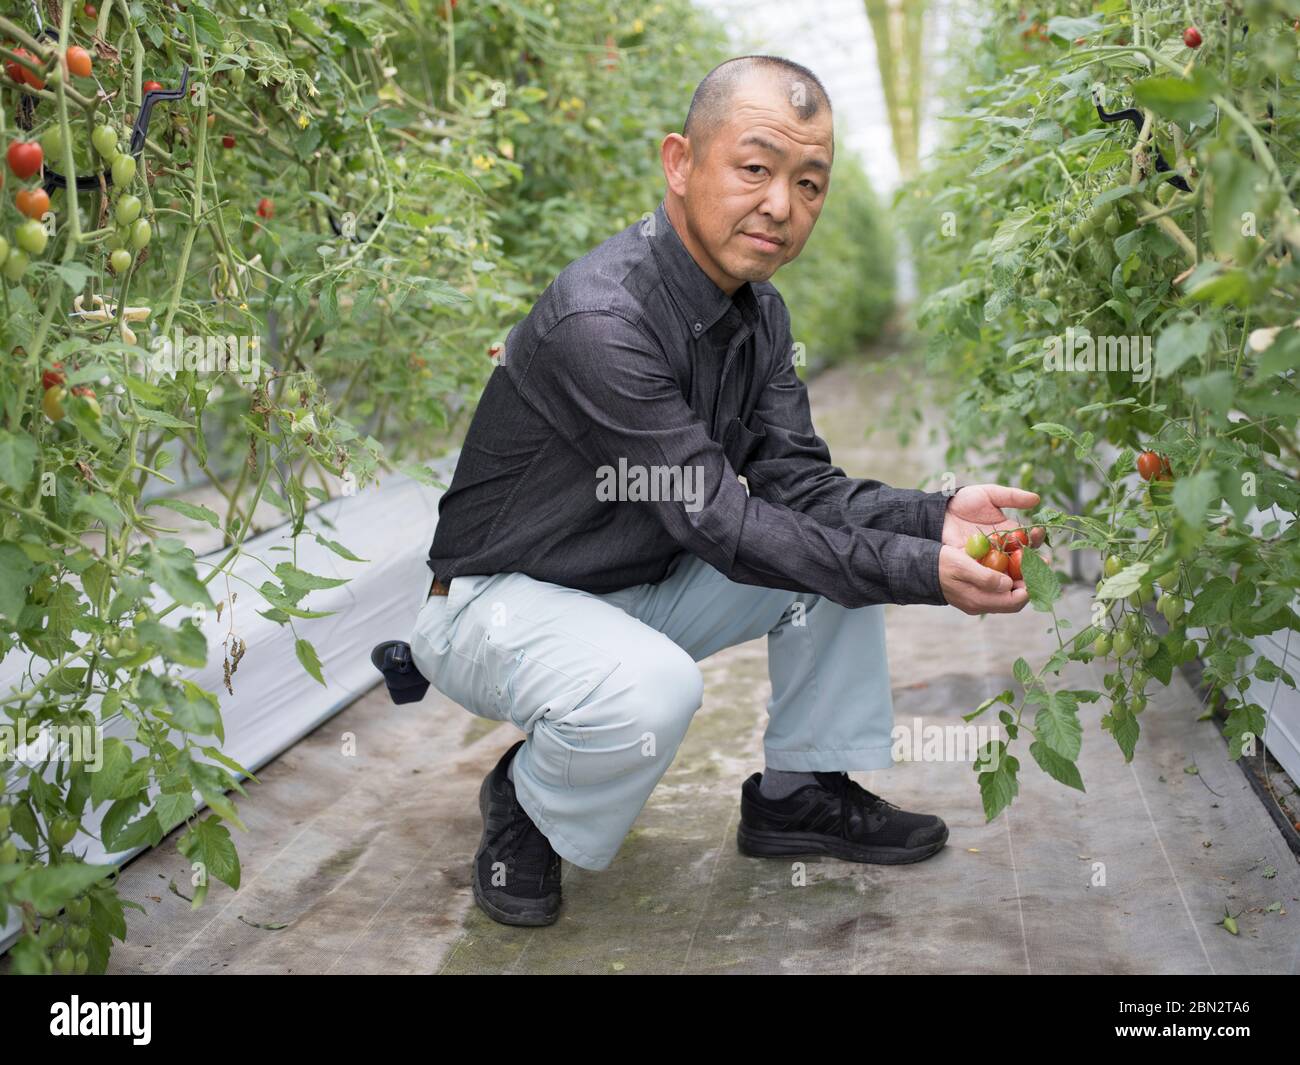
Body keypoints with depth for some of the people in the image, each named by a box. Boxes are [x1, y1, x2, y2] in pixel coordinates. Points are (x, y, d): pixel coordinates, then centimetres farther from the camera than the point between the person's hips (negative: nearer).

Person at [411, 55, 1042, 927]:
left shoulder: (758, 311, 0)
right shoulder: (600, 317, -29)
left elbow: (798, 484, -4)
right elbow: (722, 524, -29)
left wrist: (935, 519, -22)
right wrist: (923, 571, -31)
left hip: (646, 587, 8)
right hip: (504, 599, -8)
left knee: (851, 531, -1)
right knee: (651, 691, -37)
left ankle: (799, 794, 10)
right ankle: (526, 805, -3)